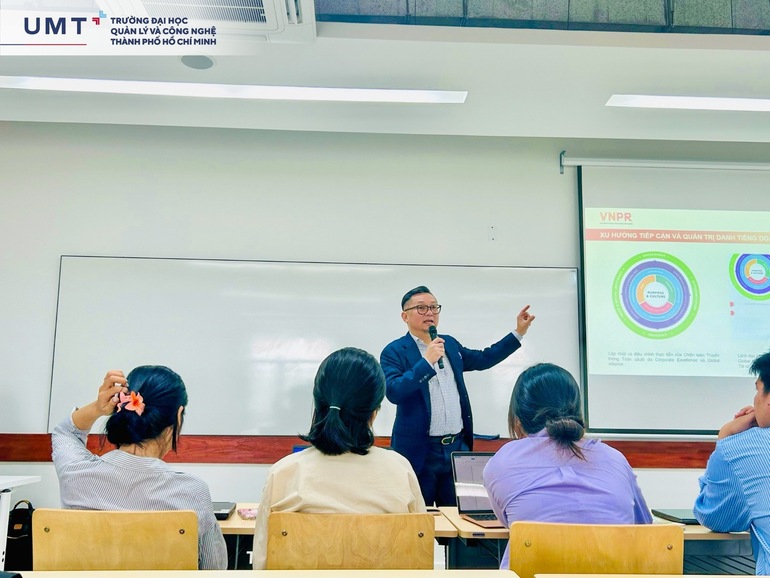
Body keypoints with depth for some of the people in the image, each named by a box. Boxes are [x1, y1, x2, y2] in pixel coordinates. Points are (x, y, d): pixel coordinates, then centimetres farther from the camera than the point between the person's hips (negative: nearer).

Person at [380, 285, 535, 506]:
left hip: (458, 446, 6)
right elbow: (393, 392, -20)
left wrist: (518, 332, 21)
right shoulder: (394, 351, -7)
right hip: (419, 450, -5)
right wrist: (427, 361, -23)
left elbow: (483, 359, 24)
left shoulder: (450, 344, 13)